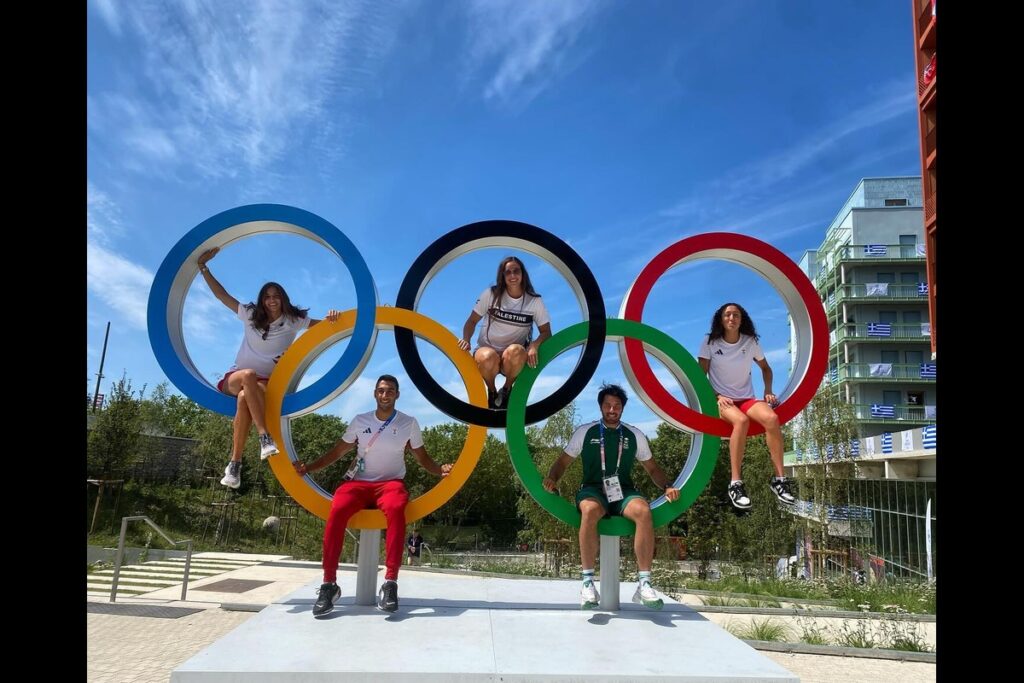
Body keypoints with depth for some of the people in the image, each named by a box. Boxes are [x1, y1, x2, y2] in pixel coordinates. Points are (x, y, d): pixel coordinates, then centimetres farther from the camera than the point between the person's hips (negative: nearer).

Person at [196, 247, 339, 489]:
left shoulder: (294, 321, 3)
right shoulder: (250, 315, 5)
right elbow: (222, 294, 10)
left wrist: (332, 317, -21)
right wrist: (203, 266, 7)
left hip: (267, 383, -1)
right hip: (235, 378, 1)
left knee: (244, 399, -38)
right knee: (248, 375, -39)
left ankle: (235, 463, -37)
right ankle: (265, 438, -46)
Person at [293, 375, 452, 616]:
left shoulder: (409, 423, 5)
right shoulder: (360, 421, 8)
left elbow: (422, 458, 10)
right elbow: (337, 452, 13)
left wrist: (440, 470, -11)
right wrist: (308, 467, 0)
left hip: (390, 483, -1)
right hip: (359, 482, 1)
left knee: (396, 508, -38)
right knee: (337, 510, -32)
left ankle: (391, 582, -36)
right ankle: (329, 584, -23)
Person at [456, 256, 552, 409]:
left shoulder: (535, 301, -3)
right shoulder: (491, 294, -4)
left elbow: (546, 332, 0)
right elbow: (471, 321, 2)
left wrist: (535, 344, -22)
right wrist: (466, 340, -18)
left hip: (514, 360, 0)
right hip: (487, 350, 0)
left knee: (515, 351, -37)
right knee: (488, 357, -38)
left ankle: (506, 390, -5)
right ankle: (492, 392, -3)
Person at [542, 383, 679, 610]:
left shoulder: (635, 435, 13)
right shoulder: (585, 432, 9)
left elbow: (652, 468, 19)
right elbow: (563, 462, 12)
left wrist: (667, 486, 0)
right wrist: (552, 478, -9)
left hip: (624, 492, 2)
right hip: (593, 491, -1)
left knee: (643, 511, -33)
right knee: (590, 510, -38)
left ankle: (644, 583, -26)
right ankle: (588, 582, -29)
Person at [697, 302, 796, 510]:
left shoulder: (751, 342, 6)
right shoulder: (710, 342, -2)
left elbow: (765, 368, 21)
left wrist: (768, 392, 6)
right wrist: (716, 396, -15)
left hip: (747, 398, 3)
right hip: (722, 400, -3)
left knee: (772, 418, -31)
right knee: (741, 421, -38)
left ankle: (779, 479, -23)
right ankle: (735, 484, -35)